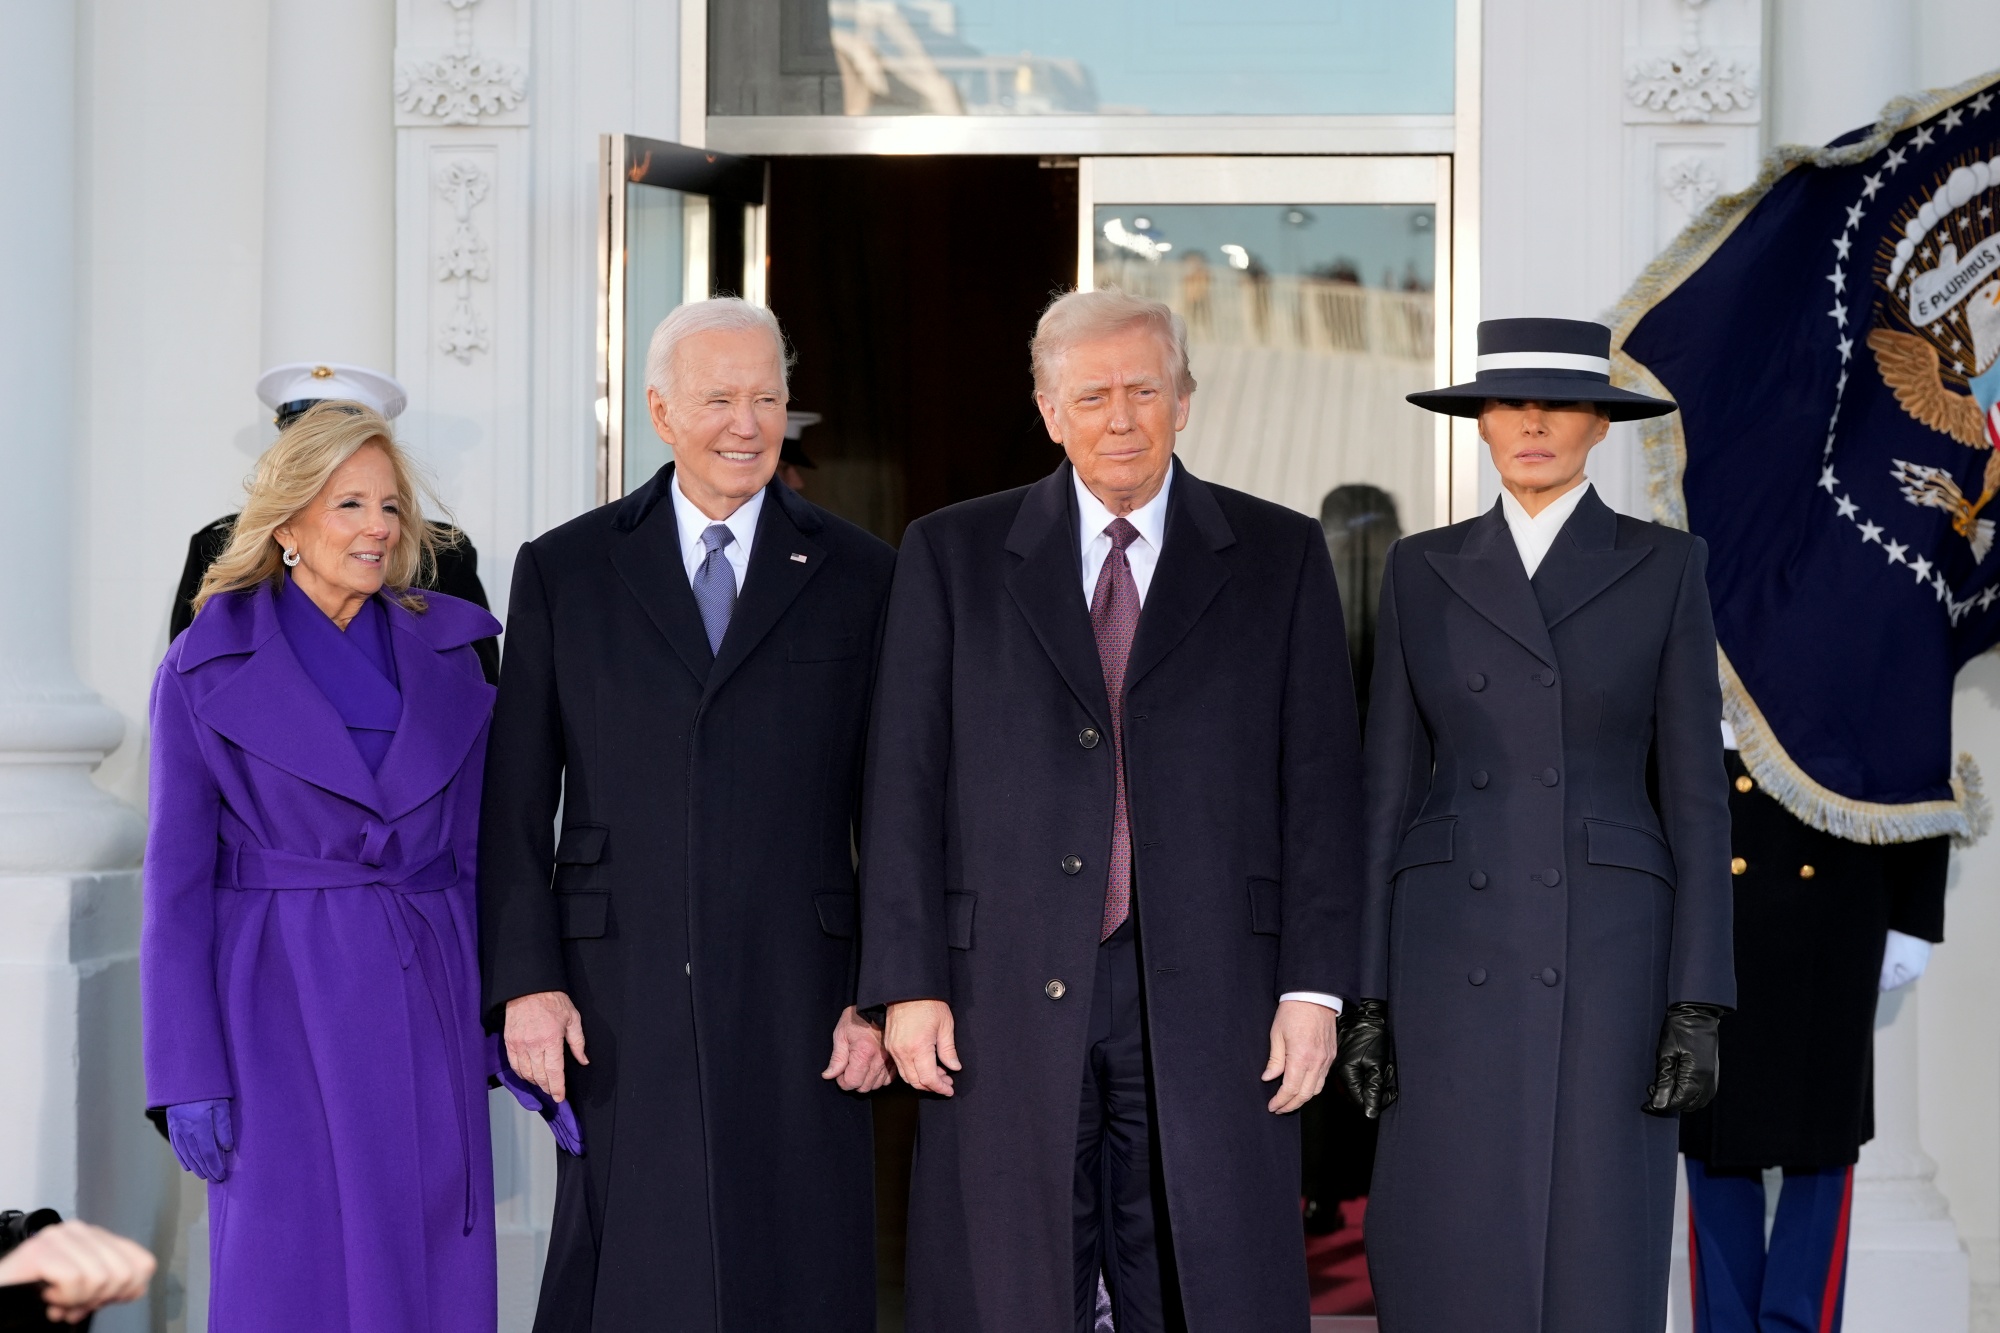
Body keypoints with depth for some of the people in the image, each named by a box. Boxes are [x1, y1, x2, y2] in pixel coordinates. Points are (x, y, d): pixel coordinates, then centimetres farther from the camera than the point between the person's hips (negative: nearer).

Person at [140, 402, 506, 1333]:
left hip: (428, 1006, 3)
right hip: (283, 1010, -3)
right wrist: (187, 1076, -7)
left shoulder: (447, 657, 8)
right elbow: (177, 881, -2)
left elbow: (480, 859, 10)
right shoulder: (206, 669, -1)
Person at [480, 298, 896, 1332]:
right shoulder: (564, 571, 7)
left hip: (795, 1004, 0)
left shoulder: (858, 576, 7)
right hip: (619, 1004, 0)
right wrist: (525, 981, -4)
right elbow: (514, 803, 5)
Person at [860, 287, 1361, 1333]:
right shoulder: (950, 556, 8)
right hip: (1006, 997, 0)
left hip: (1207, 999, 0)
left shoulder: (1281, 557, 8)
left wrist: (1314, 983, -2)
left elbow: (1320, 783, 5)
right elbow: (905, 784, 5)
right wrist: (906, 982, -3)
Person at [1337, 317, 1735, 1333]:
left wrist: (1700, 1004, -6)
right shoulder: (1423, 569, 8)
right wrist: (1365, 994, 2)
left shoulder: (1664, 567, 4)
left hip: (1605, 952, -1)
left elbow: (1694, 792, 1)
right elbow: (1391, 789, 8)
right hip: (1455, 954, 2)